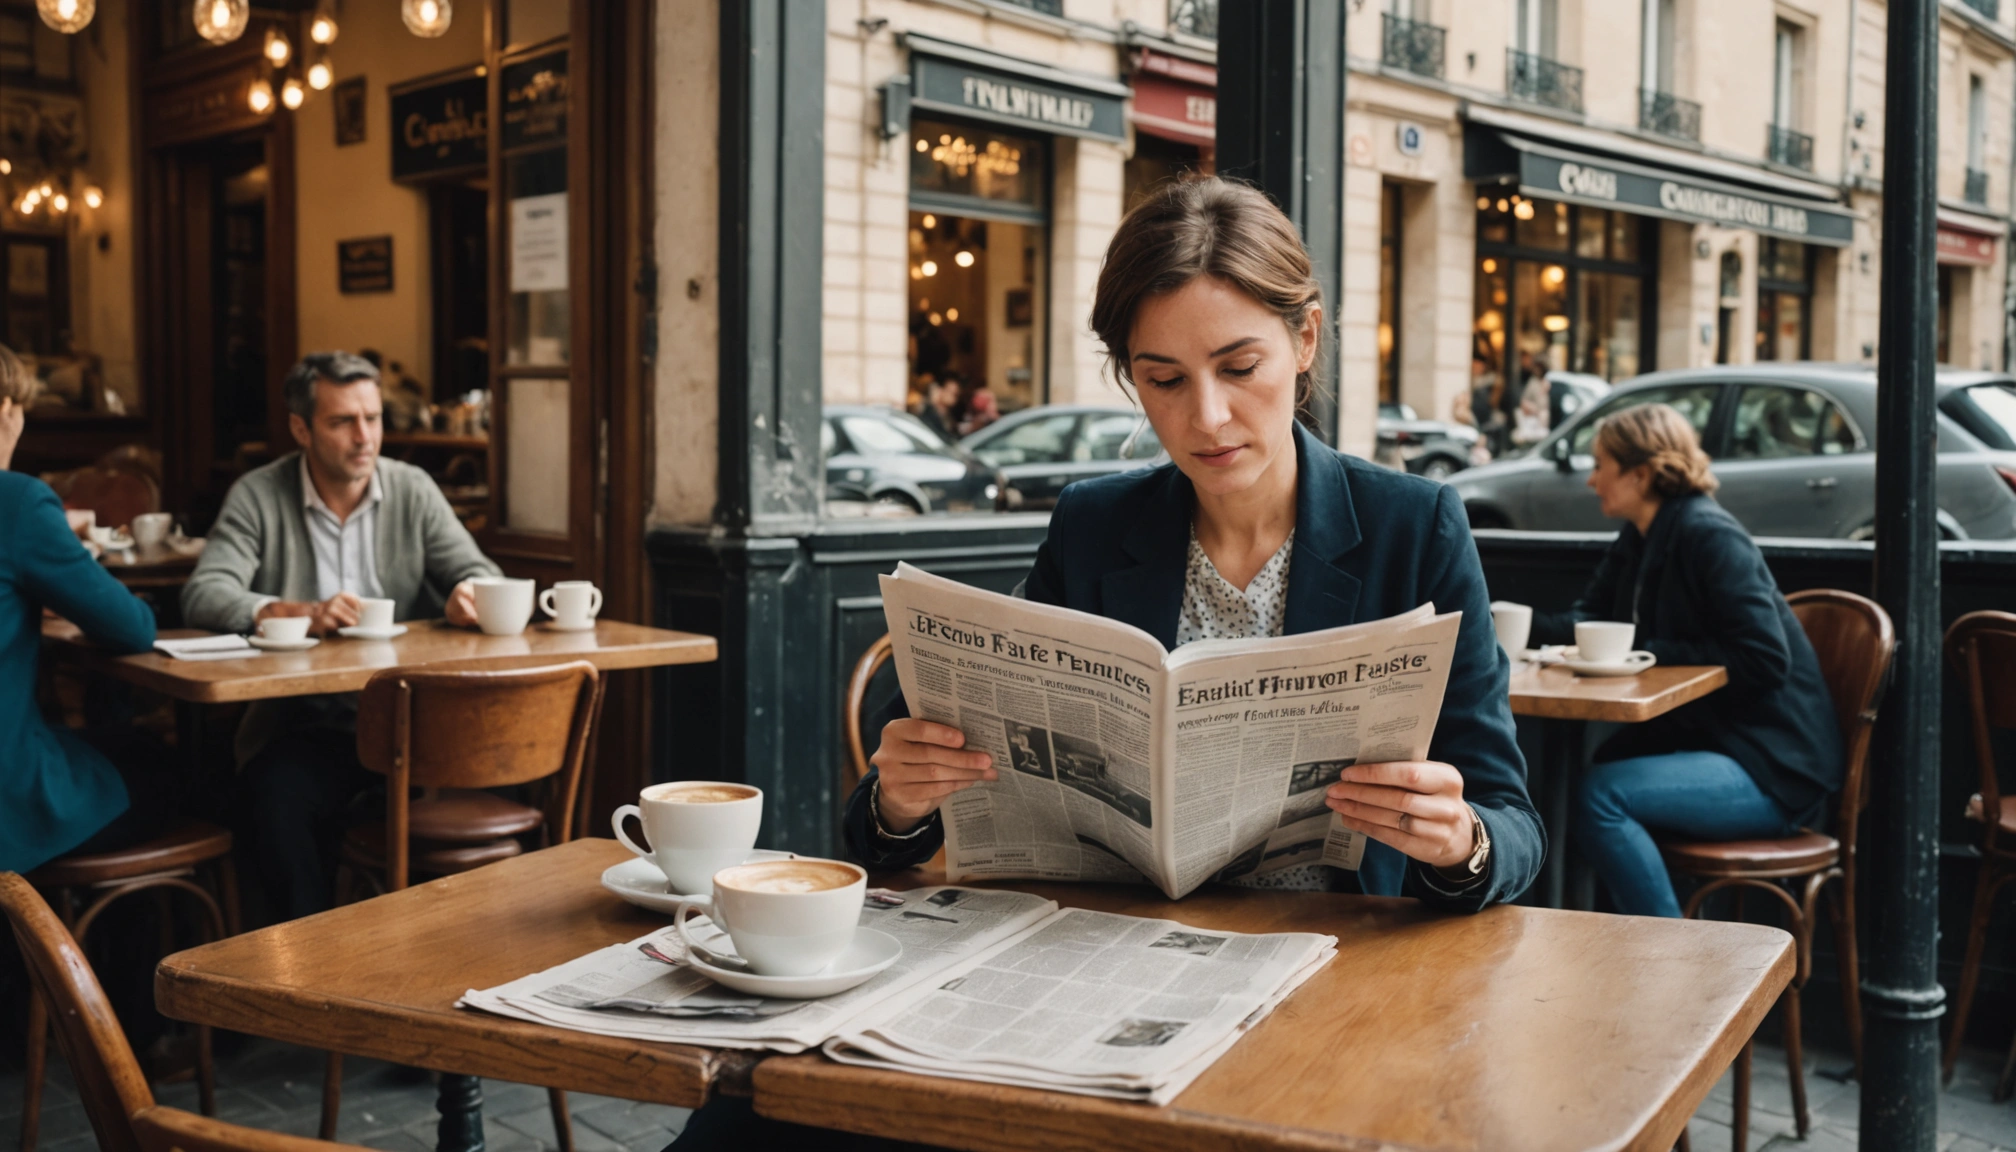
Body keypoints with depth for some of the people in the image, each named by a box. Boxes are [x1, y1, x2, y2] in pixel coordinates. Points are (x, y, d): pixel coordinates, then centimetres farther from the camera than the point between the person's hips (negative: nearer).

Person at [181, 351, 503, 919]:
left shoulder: (413, 490, 9)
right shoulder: (257, 497, 2)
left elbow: (481, 573, 6)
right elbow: (203, 595, -10)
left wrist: (468, 594, -20)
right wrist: (296, 612, -28)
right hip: (301, 719, -2)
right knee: (280, 793, -33)